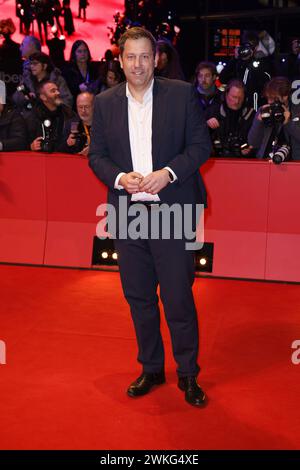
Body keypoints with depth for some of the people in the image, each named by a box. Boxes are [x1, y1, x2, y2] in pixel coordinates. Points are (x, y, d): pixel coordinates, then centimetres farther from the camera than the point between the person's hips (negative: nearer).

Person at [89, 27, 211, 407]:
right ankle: (151, 368, 30)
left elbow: (201, 145, 0)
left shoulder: (181, 94, 0)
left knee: (178, 297, 1)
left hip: (171, 210, -3)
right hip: (126, 213, 3)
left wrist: (167, 173, -15)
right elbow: (96, 155, 8)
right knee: (138, 297, 12)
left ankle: (188, 374, 20)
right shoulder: (105, 103, 8)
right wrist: (120, 177, -12)